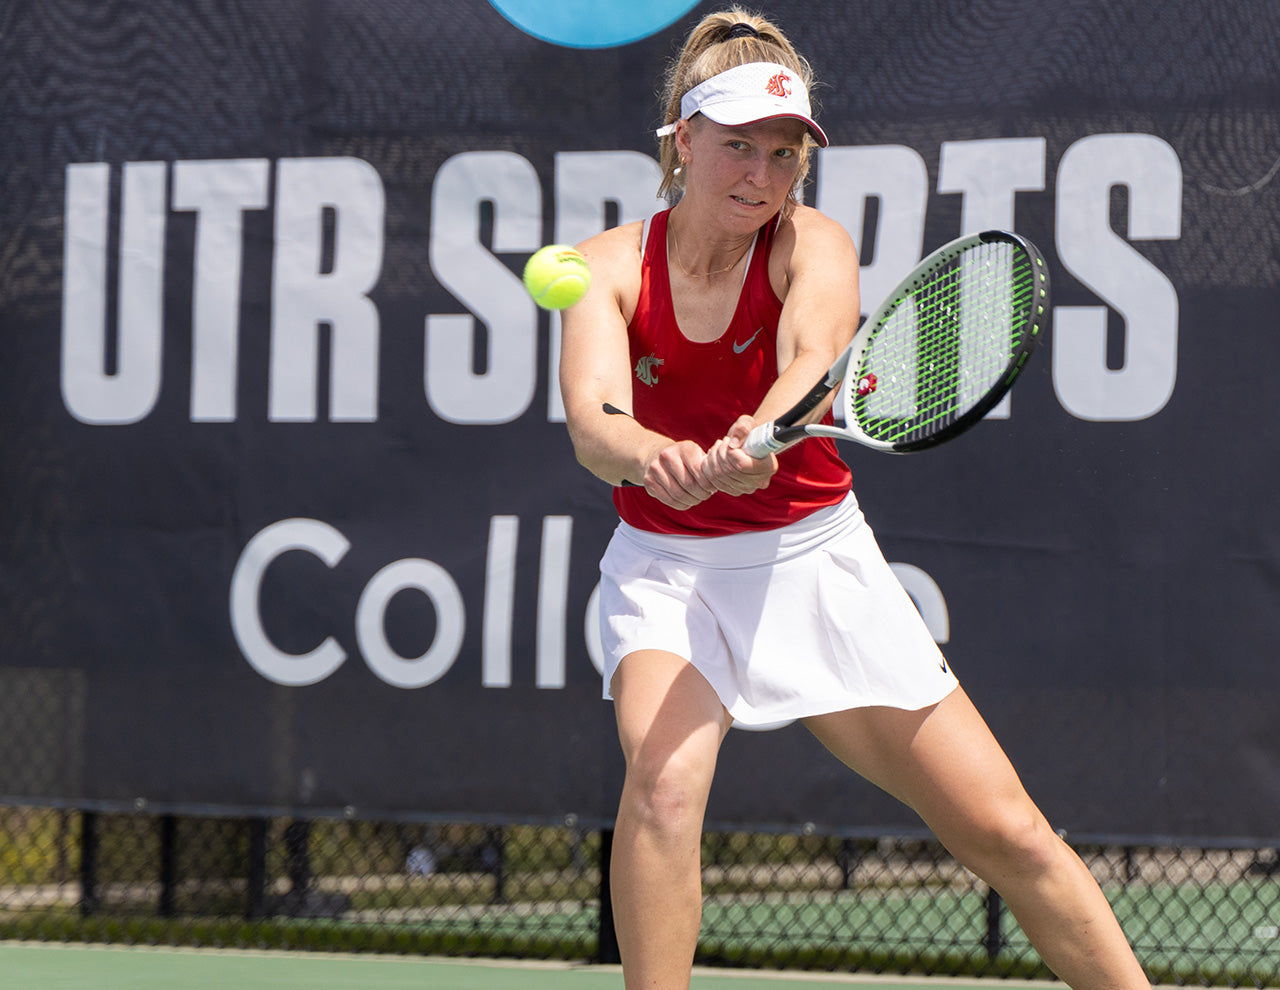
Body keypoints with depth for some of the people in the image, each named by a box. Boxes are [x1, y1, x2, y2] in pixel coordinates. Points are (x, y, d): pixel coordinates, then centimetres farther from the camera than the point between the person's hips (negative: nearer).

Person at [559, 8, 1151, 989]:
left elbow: (815, 355, -31)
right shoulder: (611, 266, -9)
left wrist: (758, 439, -54)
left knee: (1009, 835, -2)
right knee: (664, 776, -31)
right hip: (665, 568, -1)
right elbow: (591, 421, -27)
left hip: (813, 559, 1)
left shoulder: (812, 245, -9)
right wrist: (655, 457, -50)